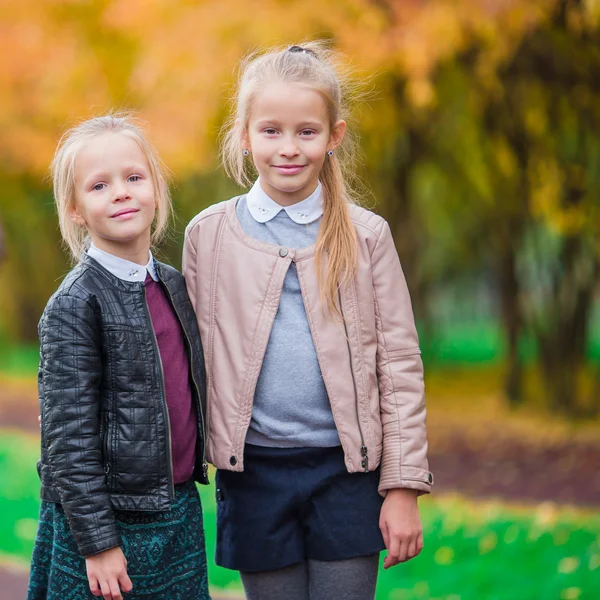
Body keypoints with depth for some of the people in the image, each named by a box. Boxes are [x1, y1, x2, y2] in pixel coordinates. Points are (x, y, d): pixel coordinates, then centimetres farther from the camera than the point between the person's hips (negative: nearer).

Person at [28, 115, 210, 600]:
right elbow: (68, 436, -15)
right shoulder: (75, 305, -13)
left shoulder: (175, 286, 7)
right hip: (109, 519, -6)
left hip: (180, 511, 6)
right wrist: (98, 541, -16)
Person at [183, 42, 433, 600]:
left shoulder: (366, 235, -1)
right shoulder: (207, 234, 1)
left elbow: (400, 364, 1)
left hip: (347, 470, -1)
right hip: (253, 470, 1)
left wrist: (404, 485, -2)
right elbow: (194, 360, 8)